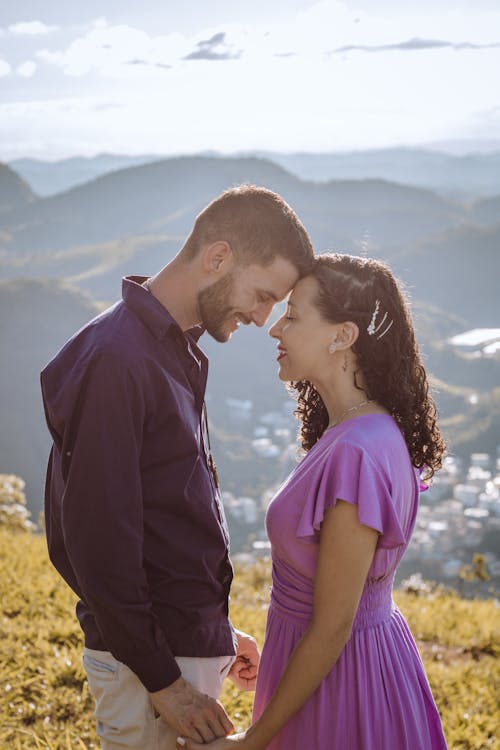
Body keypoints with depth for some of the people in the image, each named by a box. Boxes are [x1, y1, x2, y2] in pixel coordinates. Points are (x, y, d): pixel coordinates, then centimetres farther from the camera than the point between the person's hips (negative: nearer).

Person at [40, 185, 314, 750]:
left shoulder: (179, 351, 10)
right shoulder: (116, 360, -21)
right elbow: (98, 540, -23)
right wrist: (161, 681, -18)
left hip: (190, 639, 9)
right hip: (147, 660, -9)